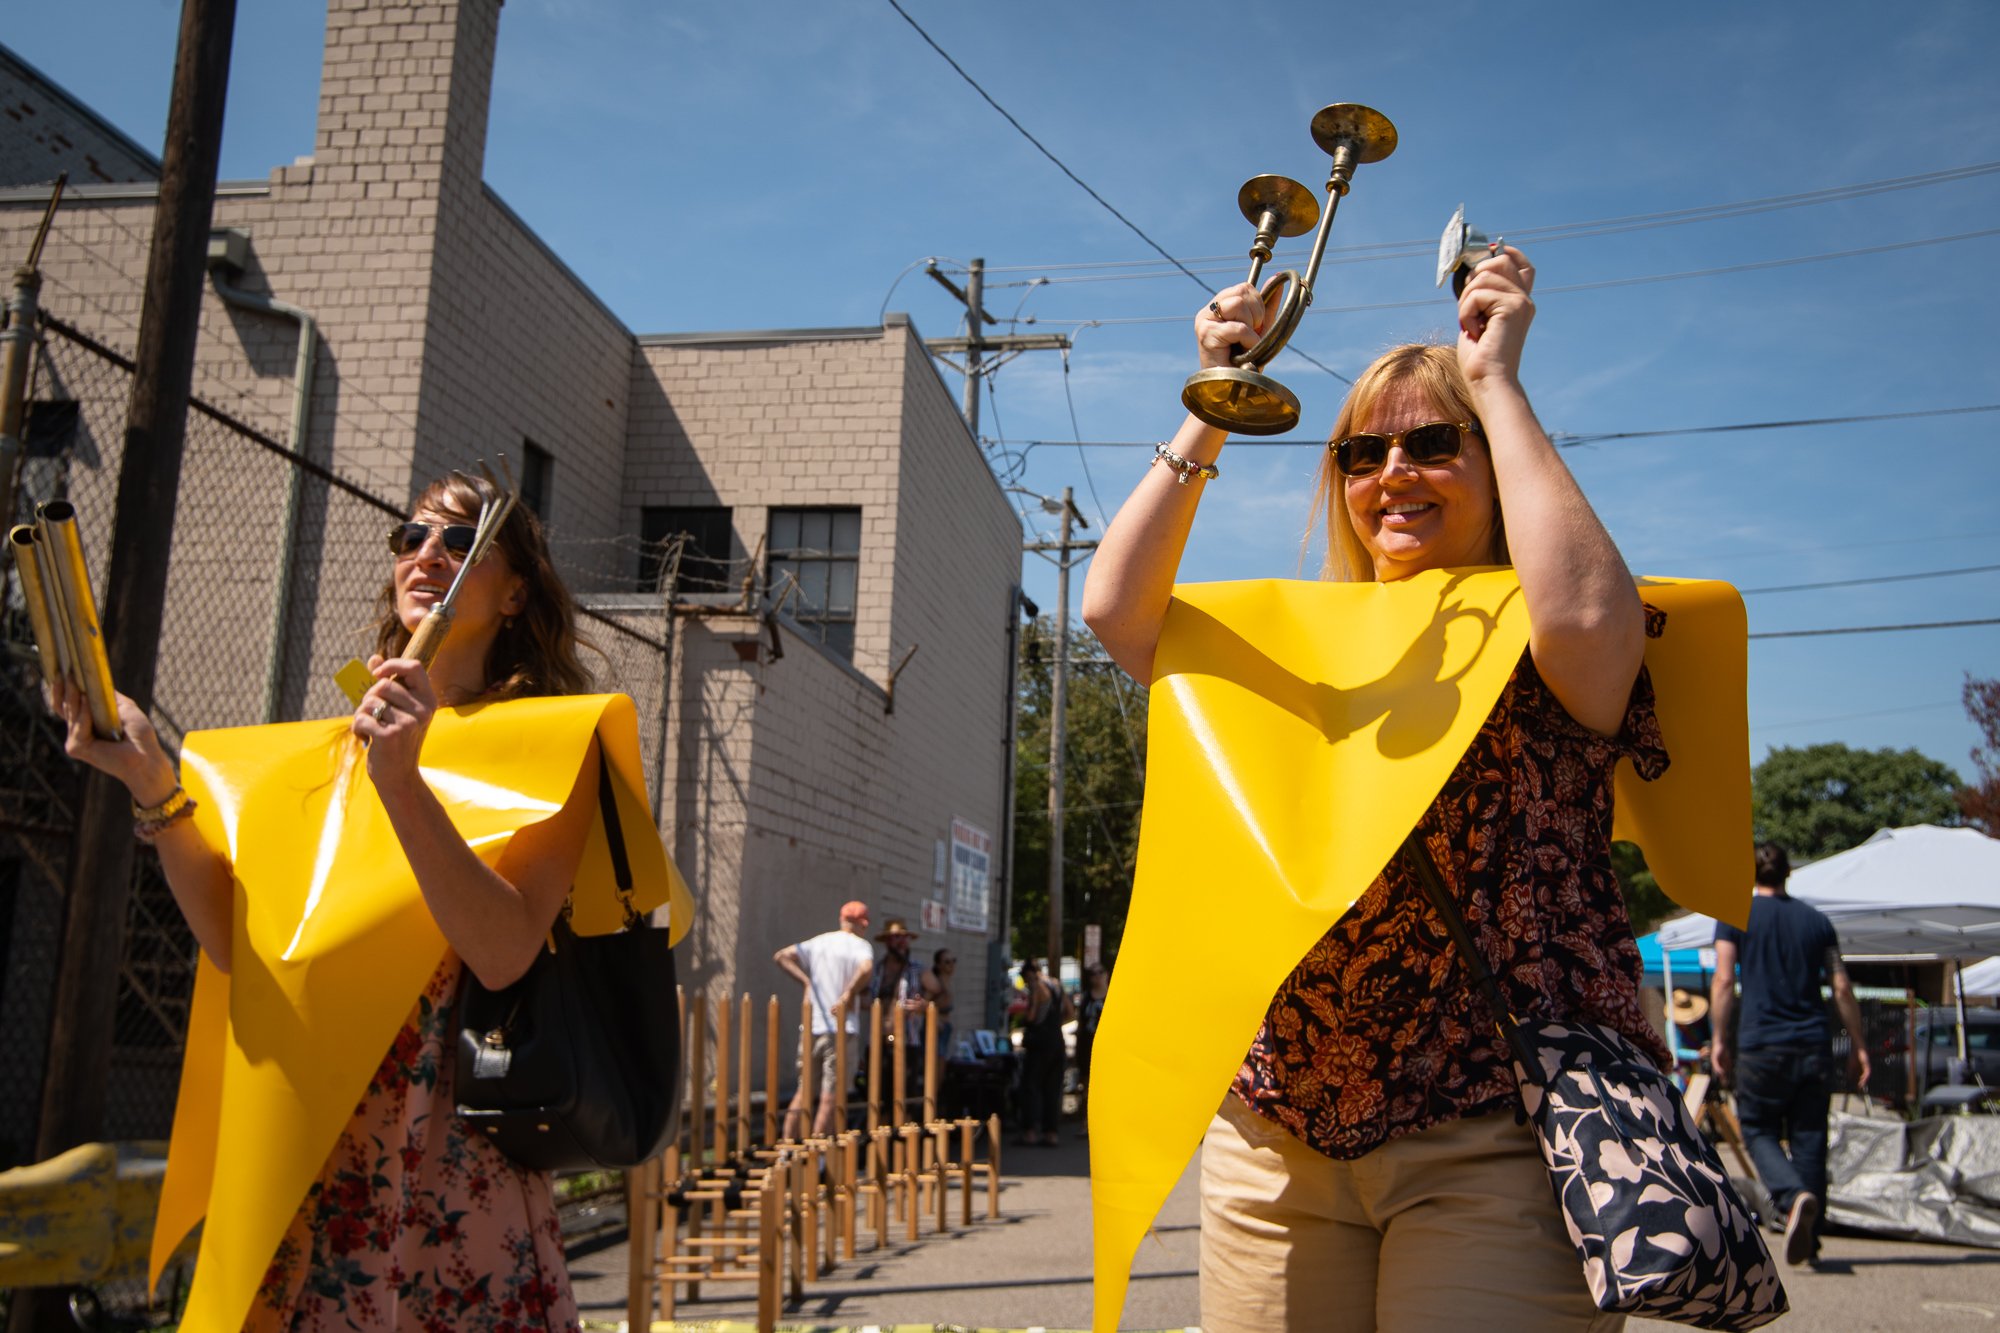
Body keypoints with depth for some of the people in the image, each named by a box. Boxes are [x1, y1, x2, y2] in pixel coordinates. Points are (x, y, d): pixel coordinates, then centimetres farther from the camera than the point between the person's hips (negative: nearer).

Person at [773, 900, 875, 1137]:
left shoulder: (818, 942, 13)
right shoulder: (860, 945, -4)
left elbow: (781, 956, 6)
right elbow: (866, 968, -26)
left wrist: (806, 981, 4)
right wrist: (848, 995, -15)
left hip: (812, 1028, 5)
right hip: (841, 1029, -5)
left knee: (803, 1092, 13)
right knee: (830, 1098, 0)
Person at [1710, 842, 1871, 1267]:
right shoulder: (1816, 919, 11)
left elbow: (1724, 981, -6)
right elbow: (1842, 987, 8)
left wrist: (1720, 1040, -1)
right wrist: (1858, 1046, 12)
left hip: (1761, 1045, -3)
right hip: (1813, 1045, 3)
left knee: (1759, 1131, 6)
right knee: (1809, 1139, 8)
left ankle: (1795, 1197, -22)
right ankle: (1808, 1239, 9)